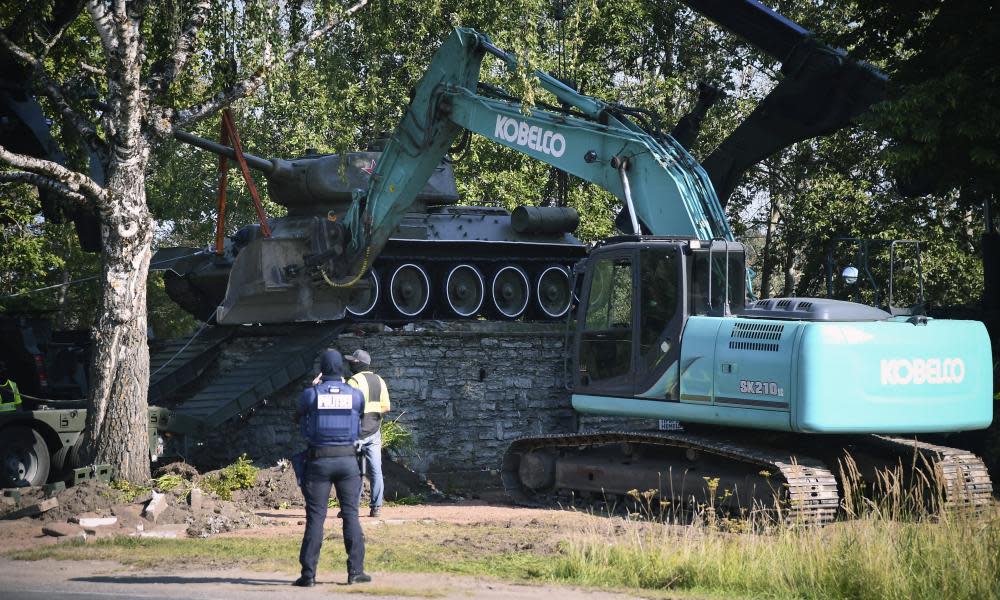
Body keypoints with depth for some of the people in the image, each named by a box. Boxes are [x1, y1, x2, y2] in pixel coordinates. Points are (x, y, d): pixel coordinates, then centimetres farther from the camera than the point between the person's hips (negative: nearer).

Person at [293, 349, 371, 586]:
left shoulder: (311, 394, -5)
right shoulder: (355, 395, 0)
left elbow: (298, 416, 13)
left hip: (319, 461, -1)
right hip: (348, 460, 1)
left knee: (315, 517, 1)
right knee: (351, 515, 7)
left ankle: (308, 574, 0)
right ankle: (355, 571, 5)